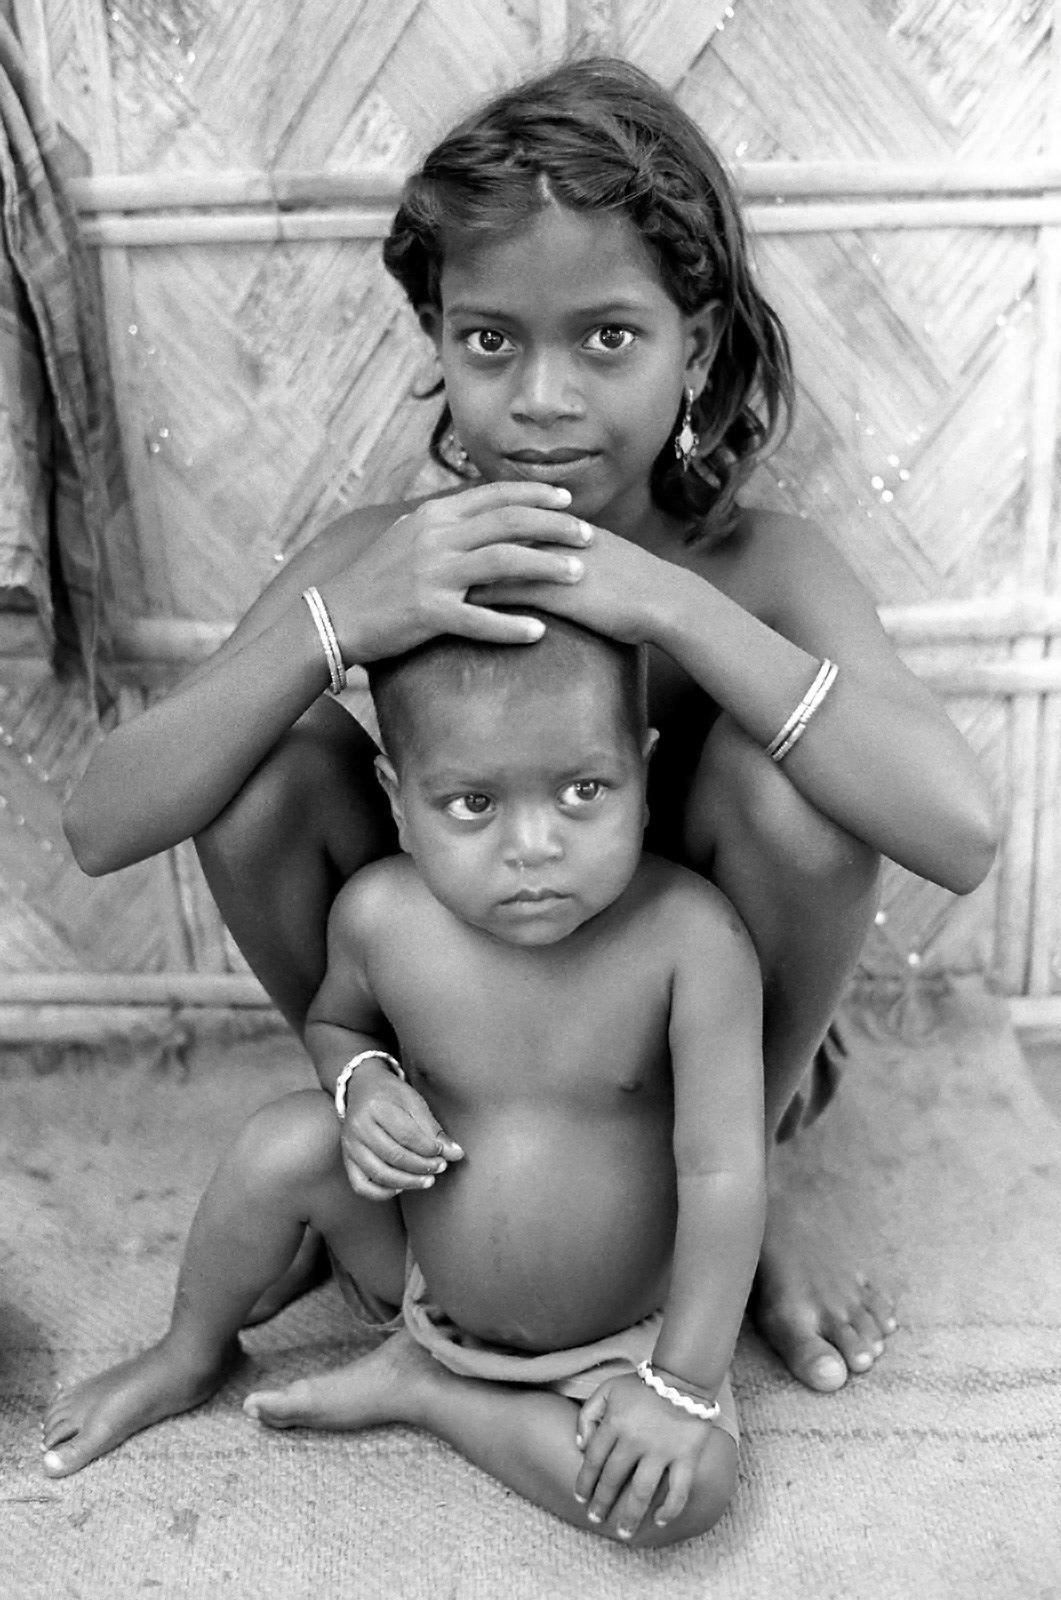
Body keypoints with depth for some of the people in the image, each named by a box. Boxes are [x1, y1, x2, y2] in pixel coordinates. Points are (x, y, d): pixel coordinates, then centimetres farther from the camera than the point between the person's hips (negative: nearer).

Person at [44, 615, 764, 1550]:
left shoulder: (690, 935, -30)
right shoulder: (379, 915, -20)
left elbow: (724, 1170, -25)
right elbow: (335, 1021, 3)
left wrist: (681, 1383, -23)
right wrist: (365, 1085, -19)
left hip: (622, 1325, -1)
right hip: (424, 1280, 2)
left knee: (692, 1490, -24)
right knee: (290, 1140, -21)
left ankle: (421, 1388, -3)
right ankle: (191, 1357, 9)